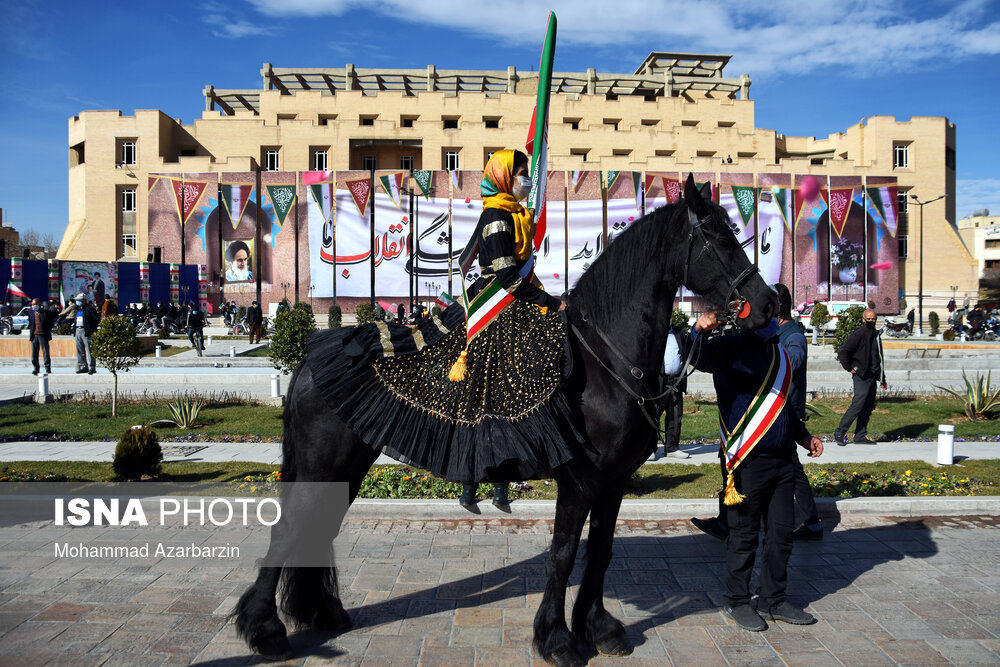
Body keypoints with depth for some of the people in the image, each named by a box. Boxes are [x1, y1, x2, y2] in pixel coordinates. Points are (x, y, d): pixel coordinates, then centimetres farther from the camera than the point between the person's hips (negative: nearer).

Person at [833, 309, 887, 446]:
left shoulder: (876, 335, 16)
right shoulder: (859, 334, -10)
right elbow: (842, 352, -16)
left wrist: (882, 379, 23)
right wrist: (849, 368, -13)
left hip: (872, 376, 8)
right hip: (861, 376, -8)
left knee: (868, 407, 8)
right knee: (858, 404, -12)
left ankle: (861, 435, 14)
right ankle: (840, 432, -5)